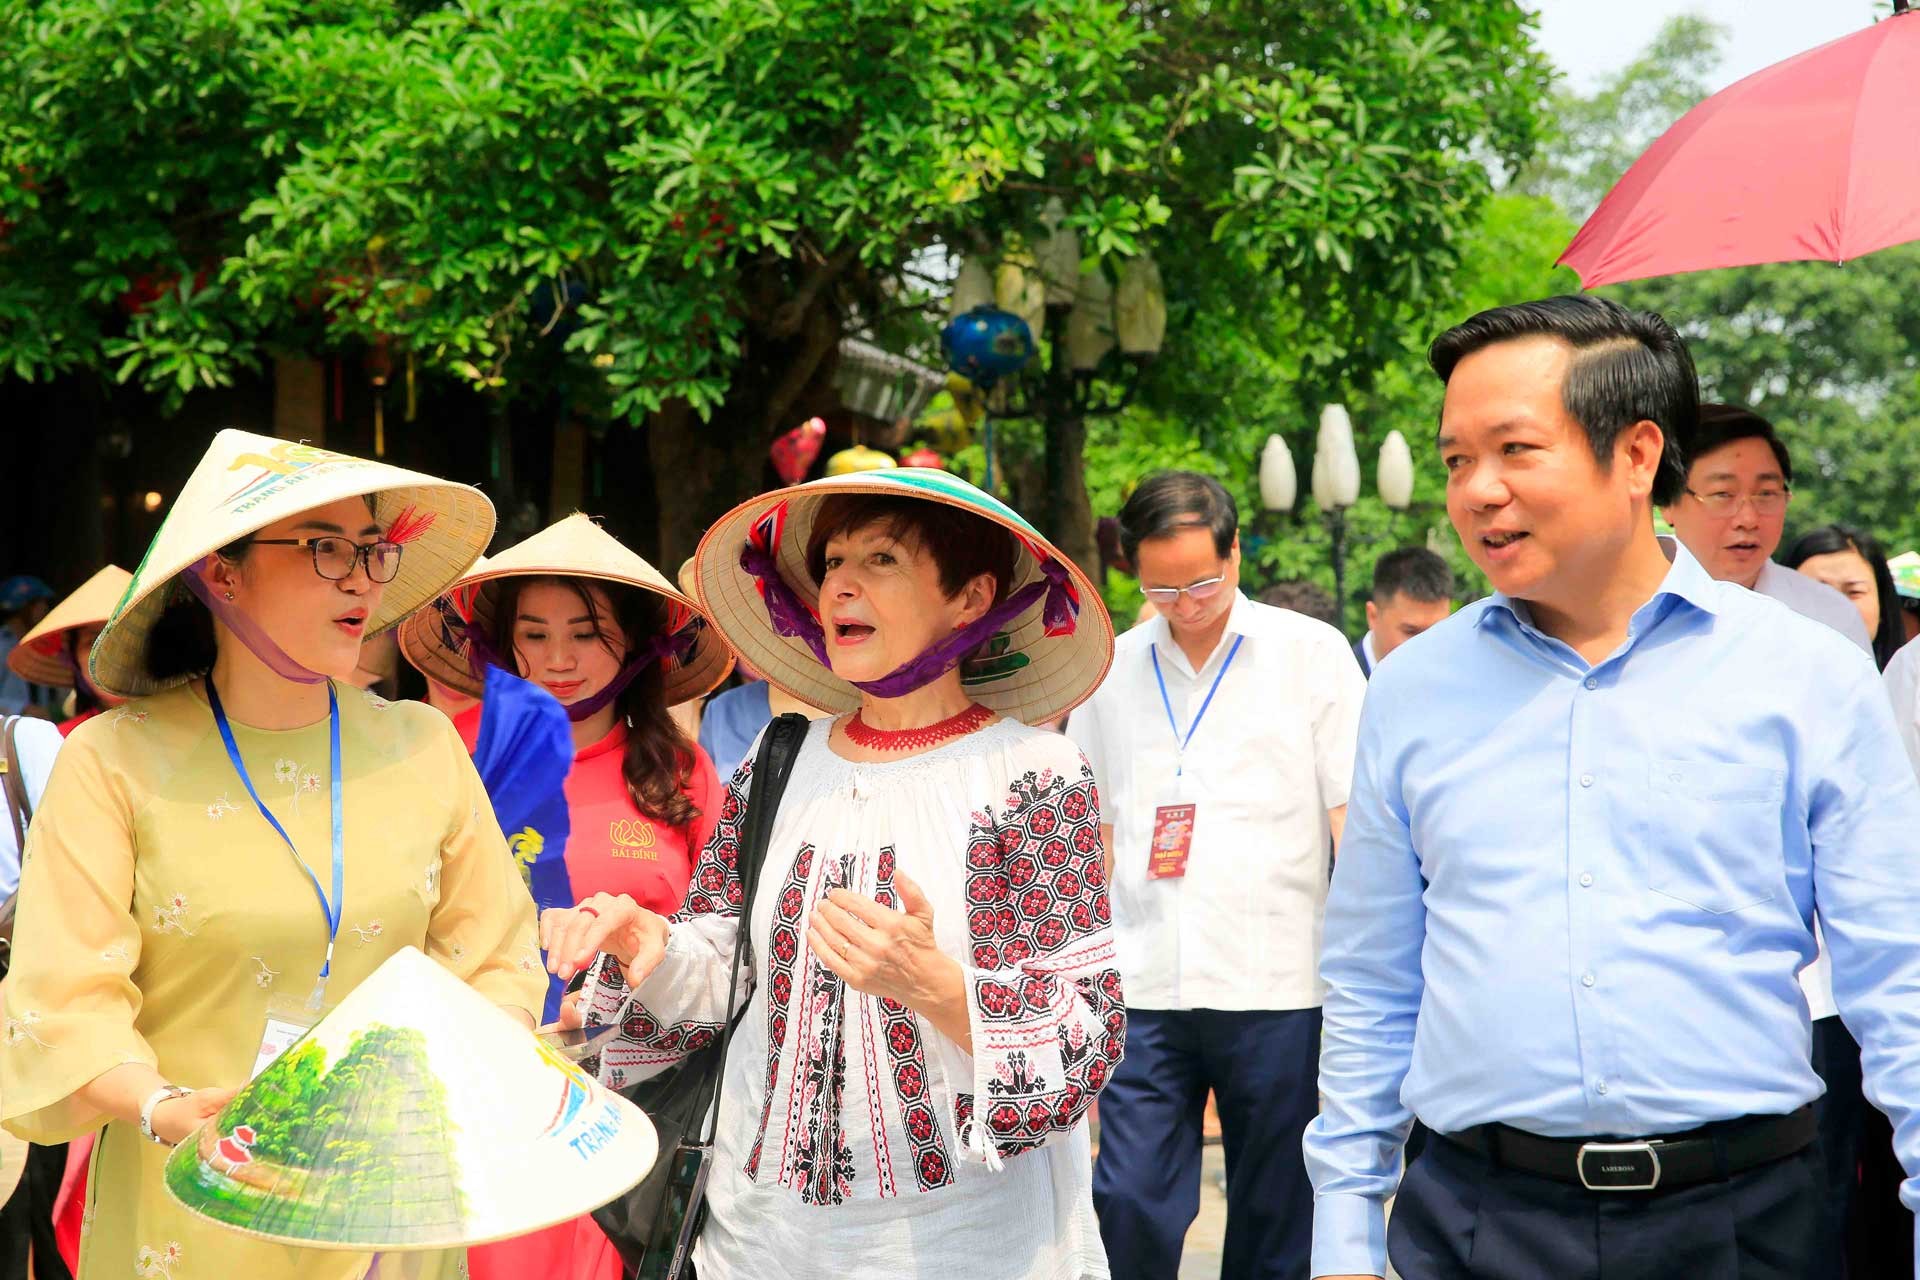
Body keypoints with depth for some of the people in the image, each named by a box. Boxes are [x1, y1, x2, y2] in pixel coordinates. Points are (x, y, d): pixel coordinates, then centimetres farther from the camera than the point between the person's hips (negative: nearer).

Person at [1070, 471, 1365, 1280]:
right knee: (1129, 1209, -3)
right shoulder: (1112, 669, 10)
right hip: (1145, 991, 2)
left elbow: (1355, 819, 1)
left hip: (1276, 990, -2)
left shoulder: (1312, 653, 2)